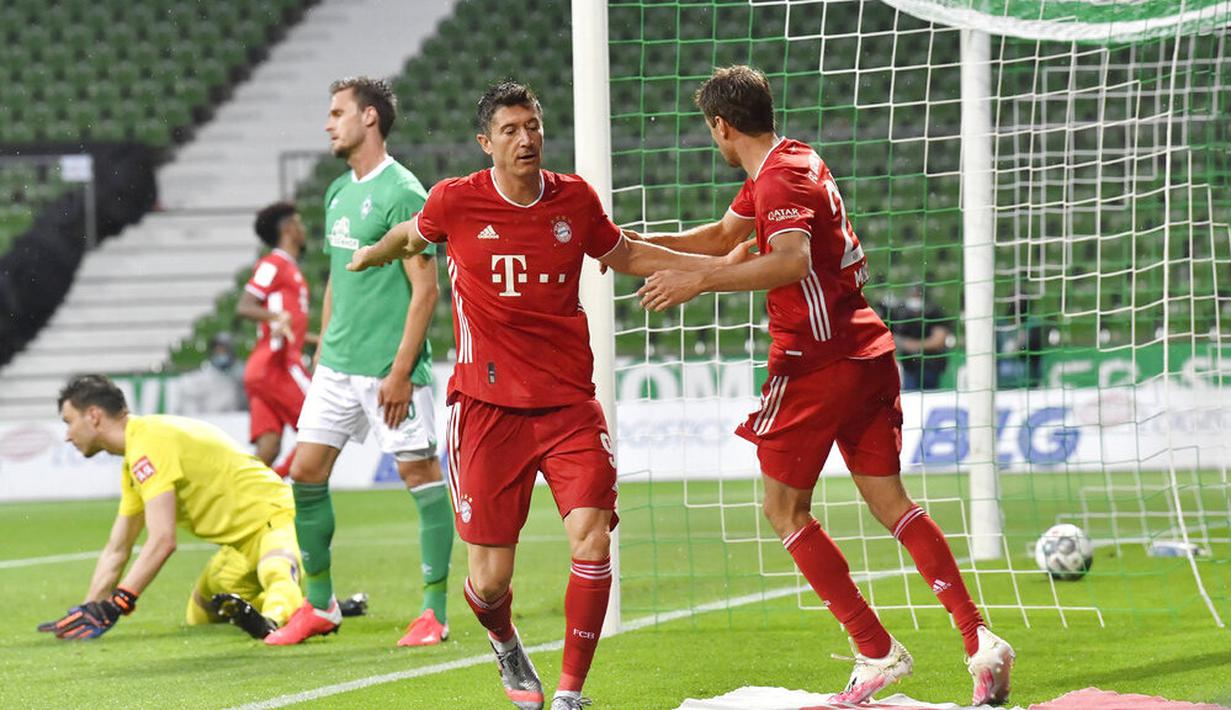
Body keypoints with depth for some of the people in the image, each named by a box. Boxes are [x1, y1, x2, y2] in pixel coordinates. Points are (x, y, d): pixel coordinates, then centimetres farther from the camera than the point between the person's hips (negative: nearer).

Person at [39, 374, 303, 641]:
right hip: (240, 543, 11)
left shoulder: (148, 442, -20)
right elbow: (116, 551, 19)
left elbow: (162, 541, -28)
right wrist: (88, 611, 8)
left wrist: (112, 609, -29)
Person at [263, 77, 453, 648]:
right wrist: (323, 352, 18)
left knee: (421, 474, -2)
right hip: (338, 365, 8)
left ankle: (435, 612, 3)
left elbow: (425, 289, -14)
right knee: (306, 473, 5)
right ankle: (320, 606, 15)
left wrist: (400, 371, -18)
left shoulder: (402, 193, -11)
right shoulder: (339, 193, 14)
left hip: (388, 368, -8)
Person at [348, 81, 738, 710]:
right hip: (487, 405, -2)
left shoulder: (575, 199, 2)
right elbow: (413, 235, 19)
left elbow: (623, 256, 22)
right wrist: (371, 256, 36)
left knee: (592, 542, -17)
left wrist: (718, 265, 18)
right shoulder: (454, 202, -5)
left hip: (569, 402, 2)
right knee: (491, 578, -1)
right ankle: (505, 645, 36)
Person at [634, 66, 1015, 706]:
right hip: (868, 353, 9)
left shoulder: (781, 179, -14)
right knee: (889, 502, 7)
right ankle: (979, 641, -5)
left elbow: (793, 260, -33)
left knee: (785, 509, 2)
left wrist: (699, 282, -33)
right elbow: (723, 235, 33)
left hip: (817, 361, -9)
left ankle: (876, 653, -2)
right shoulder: (785, 162, 18)